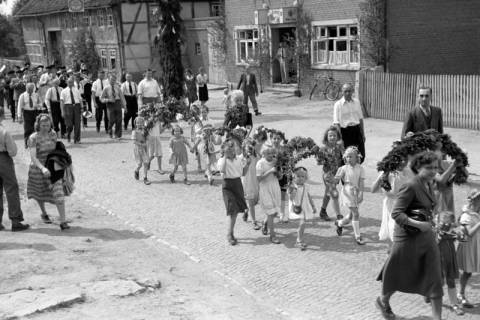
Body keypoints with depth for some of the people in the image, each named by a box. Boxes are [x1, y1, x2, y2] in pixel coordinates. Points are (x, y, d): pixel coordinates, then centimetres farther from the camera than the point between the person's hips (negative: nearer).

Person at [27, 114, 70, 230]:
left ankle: (63, 222, -11)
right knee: (40, 193, 21)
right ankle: (44, 213, 50)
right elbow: (33, 157, -29)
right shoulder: (33, 138, -20)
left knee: (58, 193, -13)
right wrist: (43, 168, -44)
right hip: (38, 168, -2)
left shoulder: (53, 134, -5)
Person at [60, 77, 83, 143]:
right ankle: (68, 136, 25)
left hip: (76, 106, 2)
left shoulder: (76, 90, 13)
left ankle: (77, 139, 3)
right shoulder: (64, 91, 5)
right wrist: (62, 111, -9)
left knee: (77, 124, -4)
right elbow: (62, 101, 0)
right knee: (69, 124, -5)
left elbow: (80, 100, 13)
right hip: (68, 106, -2)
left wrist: (81, 109, 8)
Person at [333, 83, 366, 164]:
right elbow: (336, 123, -8)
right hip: (345, 131, -4)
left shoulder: (356, 102, 7)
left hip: (356, 130, 4)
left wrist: (363, 134, 15)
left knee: (361, 156, 4)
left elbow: (360, 118, 15)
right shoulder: (338, 104, -6)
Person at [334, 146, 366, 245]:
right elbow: (336, 180, -3)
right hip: (347, 193, -3)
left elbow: (362, 183, -8)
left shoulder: (360, 169, -3)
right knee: (356, 214, -10)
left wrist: (361, 194, -17)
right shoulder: (344, 168, -6)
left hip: (356, 193, 3)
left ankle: (339, 223, 43)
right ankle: (358, 237, -3)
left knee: (351, 215, 13)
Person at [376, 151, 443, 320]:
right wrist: (418, 224, -29)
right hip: (408, 238, -7)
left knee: (434, 277, 4)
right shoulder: (411, 186, -21)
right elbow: (396, 213, -25)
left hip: (426, 236, 7)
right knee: (400, 276, 13)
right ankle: (383, 301, 41)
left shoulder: (428, 184, 5)